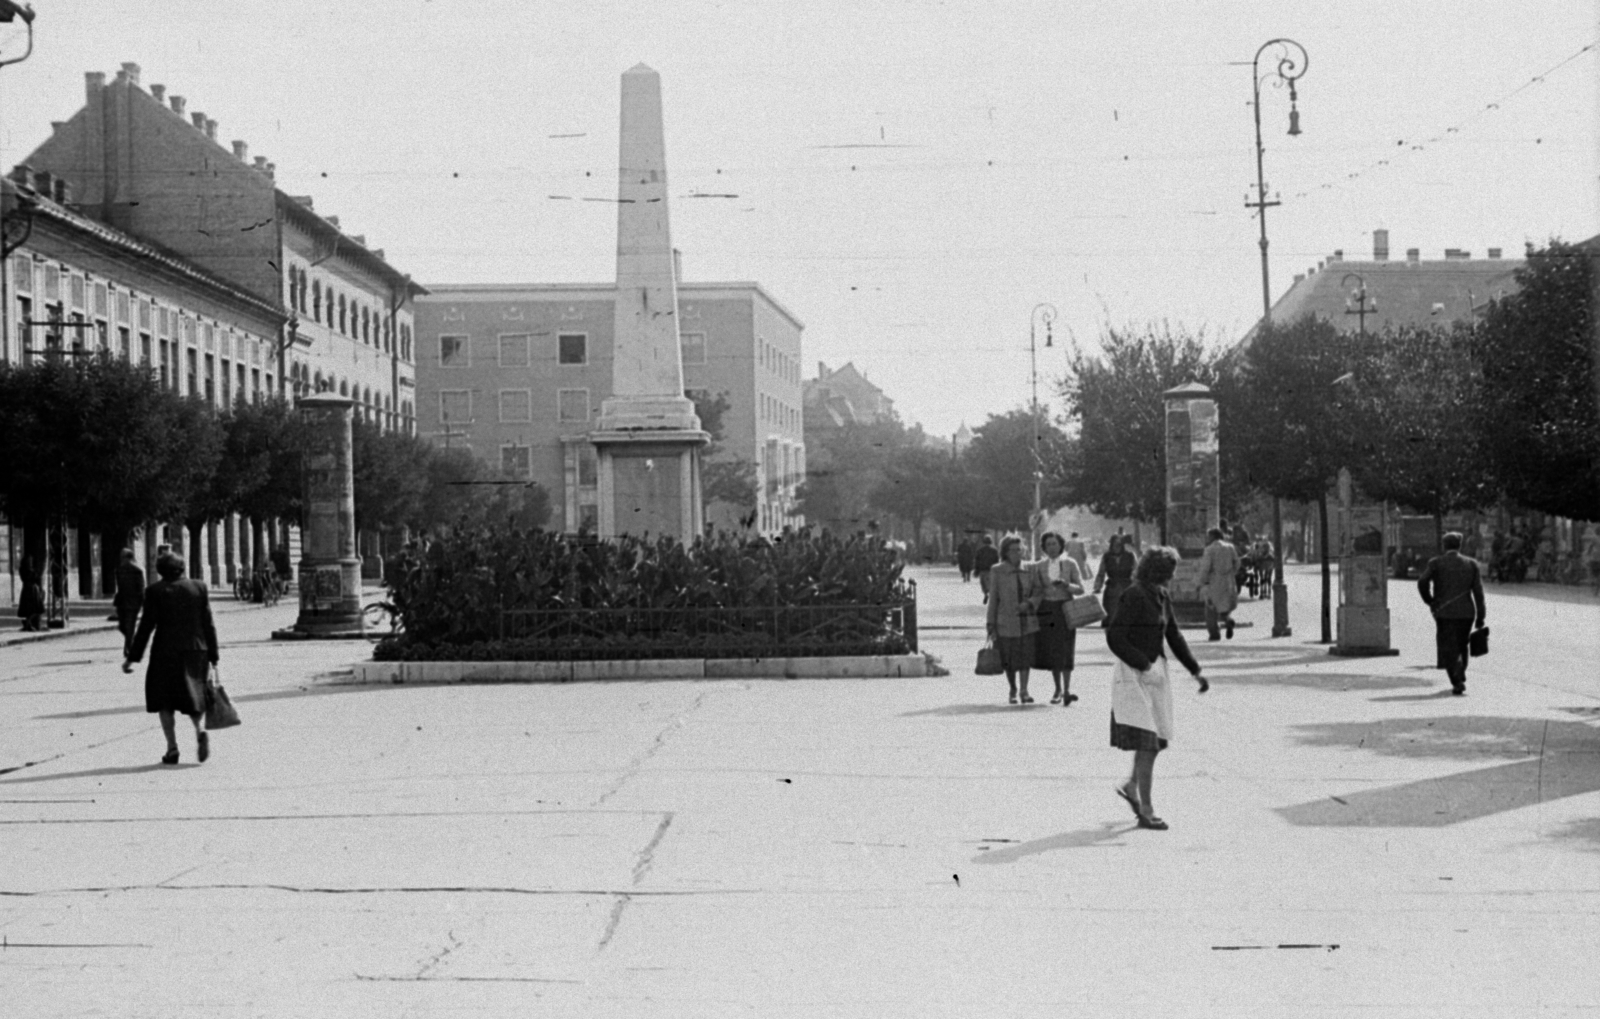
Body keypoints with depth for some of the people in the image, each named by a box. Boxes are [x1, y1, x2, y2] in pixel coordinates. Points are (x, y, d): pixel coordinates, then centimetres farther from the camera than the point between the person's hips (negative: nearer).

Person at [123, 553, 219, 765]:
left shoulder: (155, 591, -3)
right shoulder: (199, 588, 5)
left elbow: (146, 626, -6)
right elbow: (208, 625, 3)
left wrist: (132, 657, -1)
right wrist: (212, 656, 8)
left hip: (166, 652, -2)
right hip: (196, 650, 2)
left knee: (164, 699, 10)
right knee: (191, 695, 14)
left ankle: (172, 747, 3)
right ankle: (199, 730, -15)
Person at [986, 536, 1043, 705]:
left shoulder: (1029, 570, 4)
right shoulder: (997, 571, -3)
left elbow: (1038, 592, 8)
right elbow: (993, 599, -2)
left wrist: (1029, 603, -13)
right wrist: (991, 626, -3)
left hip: (1027, 619, 2)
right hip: (1006, 621, -2)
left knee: (1026, 655, -7)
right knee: (1009, 658, 3)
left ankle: (1024, 690, -4)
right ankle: (1013, 690, 23)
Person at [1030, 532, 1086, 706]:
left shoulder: (1070, 564, 2)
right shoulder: (1039, 566, 7)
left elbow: (1080, 589, -1)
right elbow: (1036, 590, 10)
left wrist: (1066, 584, -18)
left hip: (1065, 608, -2)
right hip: (1046, 610, 2)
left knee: (1065, 650, -11)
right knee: (1050, 651, 3)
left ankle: (1067, 690, -14)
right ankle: (1058, 689, 16)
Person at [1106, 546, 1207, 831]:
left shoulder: (1162, 597, 11)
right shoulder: (1133, 596, -14)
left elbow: (1173, 635, 20)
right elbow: (1114, 637, -19)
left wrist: (1195, 671, 15)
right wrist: (1144, 665, -21)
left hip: (1155, 670, 8)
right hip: (1133, 672, -8)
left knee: (1158, 739, 11)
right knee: (1147, 741, -10)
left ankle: (1131, 786, 34)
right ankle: (1146, 812, -6)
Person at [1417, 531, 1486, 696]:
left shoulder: (1436, 563, -1)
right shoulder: (1471, 564, 5)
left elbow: (1422, 582, -15)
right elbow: (1478, 591, 0)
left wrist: (1429, 601, 0)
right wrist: (1480, 616, 1)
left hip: (1444, 613, -2)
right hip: (1466, 612, 2)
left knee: (1449, 649, 0)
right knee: (1461, 646, 21)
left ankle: (1457, 682, -15)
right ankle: (1460, 677, 22)